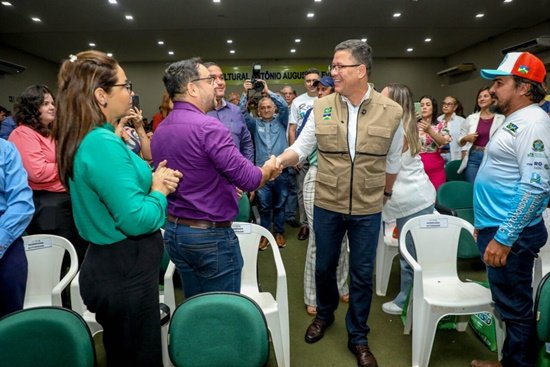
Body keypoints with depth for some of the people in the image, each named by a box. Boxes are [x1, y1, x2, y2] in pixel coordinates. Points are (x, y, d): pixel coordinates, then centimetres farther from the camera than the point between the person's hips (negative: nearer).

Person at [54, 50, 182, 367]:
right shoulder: (103, 144, -24)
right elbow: (135, 219, -29)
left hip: (111, 265, 10)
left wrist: (153, 179, -1)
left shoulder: (87, 139, 7)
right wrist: (158, 190, -10)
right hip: (125, 271, -10)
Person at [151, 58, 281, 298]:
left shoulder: (159, 130, 6)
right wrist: (269, 170, 0)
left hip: (173, 230, 8)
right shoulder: (208, 127, -20)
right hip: (211, 235, -8)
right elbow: (248, 179, -20)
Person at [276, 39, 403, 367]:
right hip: (327, 205, 1)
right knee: (324, 266, 17)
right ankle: (325, 314, 46)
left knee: (362, 275, 11)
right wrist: (281, 159, -19)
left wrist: (385, 195, 14)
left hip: (368, 210, -1)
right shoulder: (321, 108, -3)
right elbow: (302, 147, 1)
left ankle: (358, 337, 32)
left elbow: (392, 162, 6)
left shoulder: (391, 112, -5)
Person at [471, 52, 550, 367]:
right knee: (509, 305, 20)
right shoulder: (514, 120, 14)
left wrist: (503, 237, -25)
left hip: (510, 234, -10)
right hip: (497, 227, 10)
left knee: (516, 308, 4)